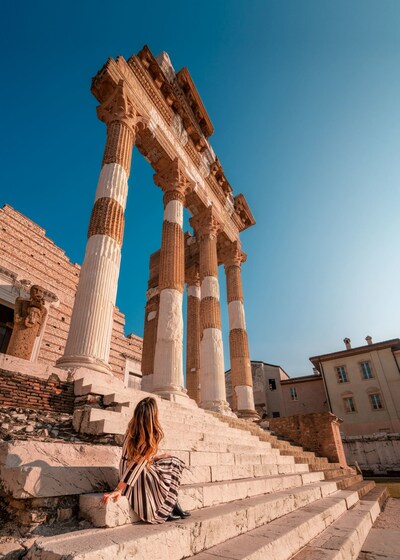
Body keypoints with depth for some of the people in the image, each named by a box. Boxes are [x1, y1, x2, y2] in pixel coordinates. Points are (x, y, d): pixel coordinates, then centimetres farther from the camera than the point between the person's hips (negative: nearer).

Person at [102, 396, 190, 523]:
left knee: (171, 461, 21)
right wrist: (119, 489, -24)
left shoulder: (132, 428, -1)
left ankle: (176, 508, 23)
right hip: (141, 478, -7)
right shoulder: (155, 434, -21)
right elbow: (138, 463, -23)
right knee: (174, 463, 15)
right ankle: (167, 512, 18)